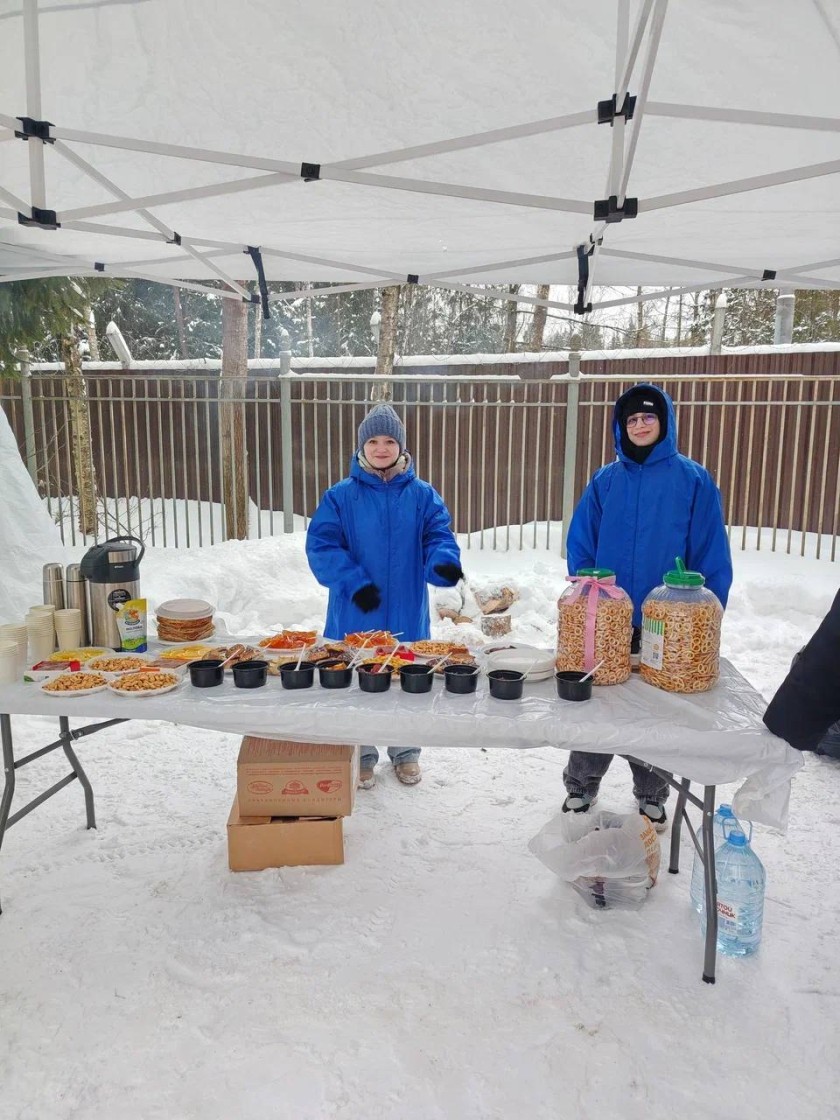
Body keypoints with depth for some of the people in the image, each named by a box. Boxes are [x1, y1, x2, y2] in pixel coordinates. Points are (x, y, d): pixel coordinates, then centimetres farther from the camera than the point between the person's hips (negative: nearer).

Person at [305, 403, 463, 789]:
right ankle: (361, 754, 30)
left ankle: (405, 752, 34)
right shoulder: (341, 496, -3)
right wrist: (354, 583, -19)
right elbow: (321, 545, -7)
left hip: (406, 612, 1)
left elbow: (439, 537, -4)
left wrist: (443, 563, -26)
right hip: (356, 613, -1)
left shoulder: (422, 495, 1)